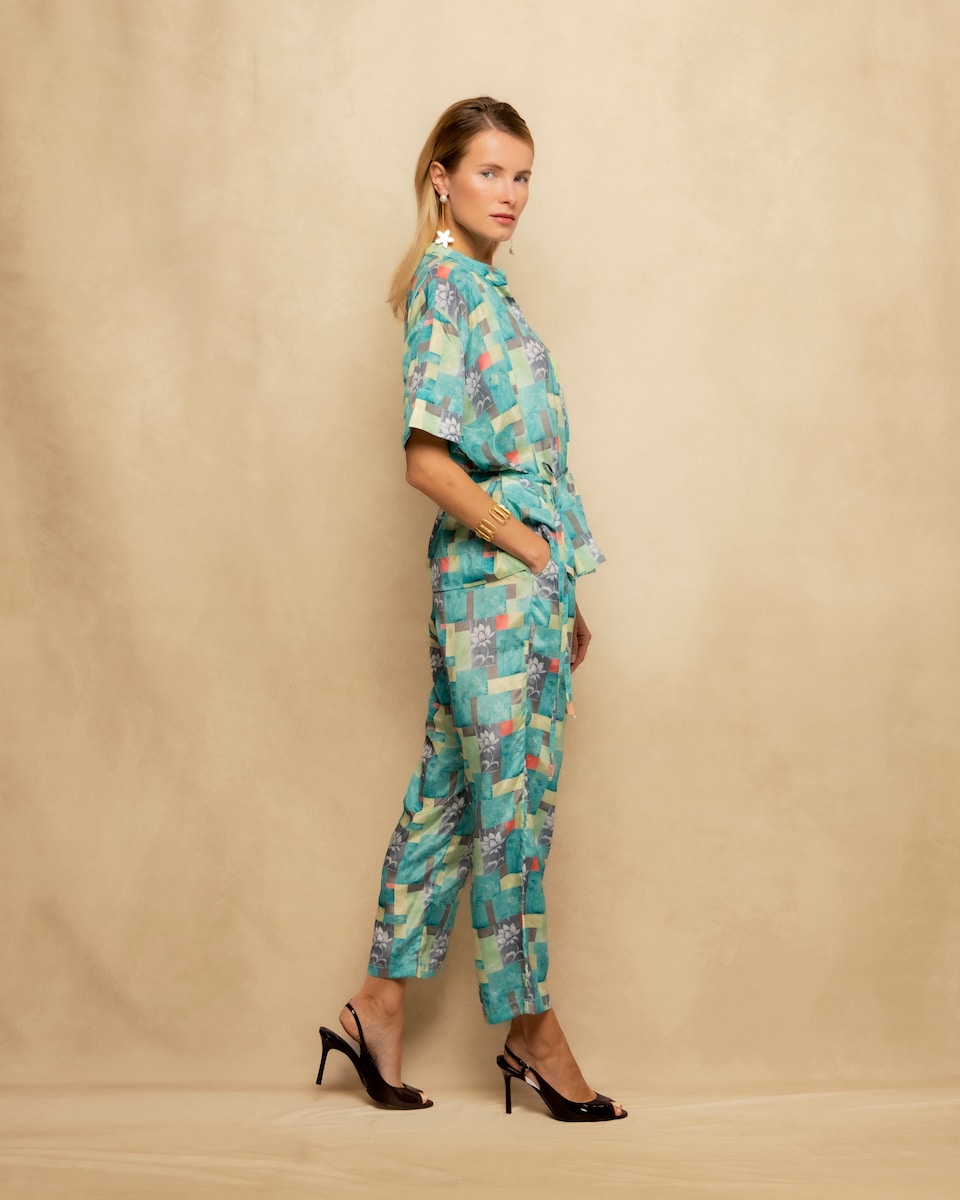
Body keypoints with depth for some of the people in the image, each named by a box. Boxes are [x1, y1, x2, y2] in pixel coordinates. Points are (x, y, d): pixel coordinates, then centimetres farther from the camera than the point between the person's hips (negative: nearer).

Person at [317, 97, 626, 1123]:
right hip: (497, 577, -9)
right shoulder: (445, 280, -10)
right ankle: (532, 1029, 13)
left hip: (518, 574, 9)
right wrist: (535, 552, -12)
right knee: (512, 805, 1)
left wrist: (561, 593, 16)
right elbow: (429, 459, -19)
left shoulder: (482, 287, 18)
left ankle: (379, 1009, 21)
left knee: (448, 794, 12)